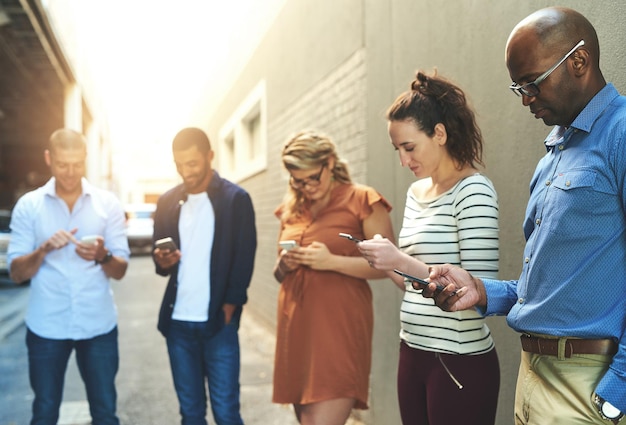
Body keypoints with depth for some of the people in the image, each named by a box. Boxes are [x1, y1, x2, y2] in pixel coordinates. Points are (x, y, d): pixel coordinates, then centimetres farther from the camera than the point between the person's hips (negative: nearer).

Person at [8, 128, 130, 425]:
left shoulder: (108, 203, 0)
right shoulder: (28, 205, 0)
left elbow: (120, 271, -1)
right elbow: (16, 273, -2)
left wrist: (102, 256, -22)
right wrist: (44, 249, -21)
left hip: (98, 325, 0)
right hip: (46, 327, 0)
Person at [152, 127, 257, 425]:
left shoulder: (236, 198, -4)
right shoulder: (167, 202, 9)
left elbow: (244, 260, -6)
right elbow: (160, 262, 13)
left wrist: (228, 310, -10)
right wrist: (162, 261, -10)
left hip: (218, 322, -4)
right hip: (177, 323, 4)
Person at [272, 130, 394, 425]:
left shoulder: (362, 201, -3)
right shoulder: (292, 208, 14)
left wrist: (332, 261, -18)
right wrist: (283, 266, -1)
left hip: (338, 329, -6)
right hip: (295, 328, 6)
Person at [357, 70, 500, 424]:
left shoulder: (473, 191, -13)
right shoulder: (416, 192, 9)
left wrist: (403, 262, -22)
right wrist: (386, 263, -3)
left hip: (461, 361, -7)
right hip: (413, 352, 7)